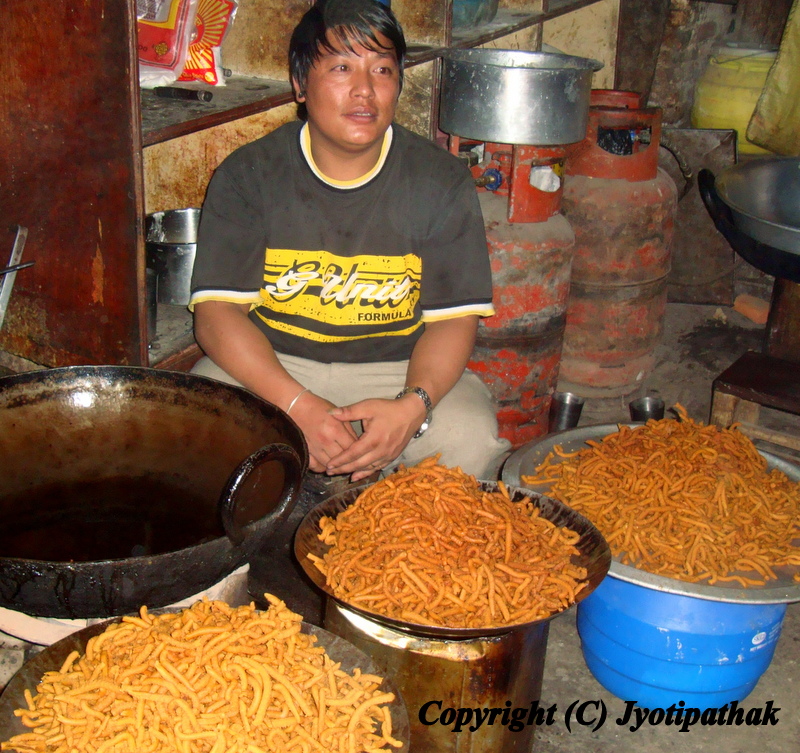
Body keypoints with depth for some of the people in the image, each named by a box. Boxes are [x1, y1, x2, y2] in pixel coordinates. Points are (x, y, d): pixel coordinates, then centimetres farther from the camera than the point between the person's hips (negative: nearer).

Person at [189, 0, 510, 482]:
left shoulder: (442, 182, -3)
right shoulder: (247, 176, -4)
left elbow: (454, 319, -4)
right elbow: (216, 312, -10)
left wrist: (413, 405, -26)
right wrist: (298, 407, -26)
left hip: (401, 370, 1)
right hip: (270, 367, 0)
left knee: (471, 440, -27)